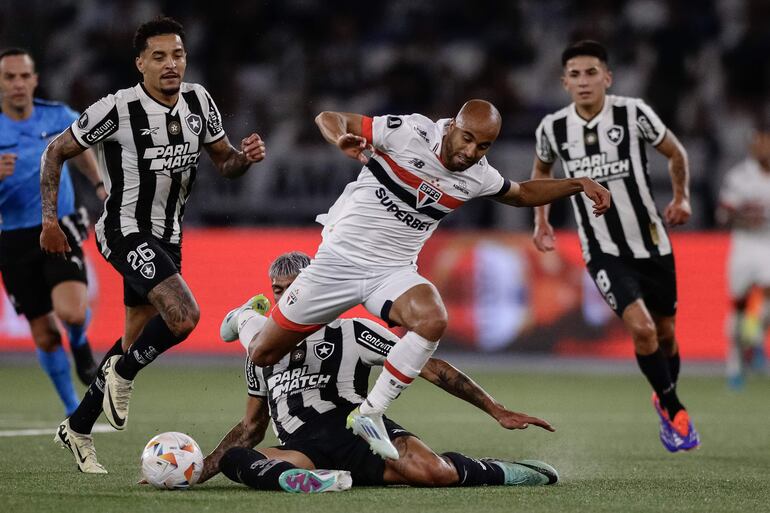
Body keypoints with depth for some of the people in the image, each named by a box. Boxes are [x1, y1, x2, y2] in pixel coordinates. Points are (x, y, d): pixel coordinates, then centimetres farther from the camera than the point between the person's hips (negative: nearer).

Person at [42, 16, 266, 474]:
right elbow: (57, 153, -7)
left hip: (167, 237, 7)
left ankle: (78, 428, 29)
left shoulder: (198, 101, -1)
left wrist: (246, 157, -13)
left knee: (137, 341, 13)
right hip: (126, 232, -7)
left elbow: (224, 162, 11)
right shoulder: (117, 109, -18)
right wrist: (50, 221, -10)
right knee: (184, 316, -26)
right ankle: (123, 375, 1)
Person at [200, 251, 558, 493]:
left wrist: (498, 412, 0)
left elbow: (430, 369, 7)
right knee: (233, 458, -30)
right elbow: (252, 427, 32)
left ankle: (506, 472, -2)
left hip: (355, 426, -3)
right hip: (303, 450, 3)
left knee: (432, 471, -32)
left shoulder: (352, 334, 10)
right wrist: (197, 474, 19)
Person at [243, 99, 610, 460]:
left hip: (393, 271, 3)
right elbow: (328, 119, -12)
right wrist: (343, 140, -35)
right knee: (263, 354, 0)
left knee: (432, 321, -32)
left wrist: (578, 184, 10)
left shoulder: (477, 177, -1)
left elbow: (523, 194, 21)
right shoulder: (409, 132, -17)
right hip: (341, 257, -3)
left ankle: (369, 414, -20)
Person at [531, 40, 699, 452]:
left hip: (652, 246, 1)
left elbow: (675, 153, 6)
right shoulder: (553, 128, -7)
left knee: (665, 333, 12)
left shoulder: (634, 114, -12)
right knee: (641, 327, -21)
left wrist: (681, 197, 0)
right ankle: (675, 412, -2)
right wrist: (541, 221, 13)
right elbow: (541, 169, 16)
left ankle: (666, 402, 41)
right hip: (603, 252, -1)